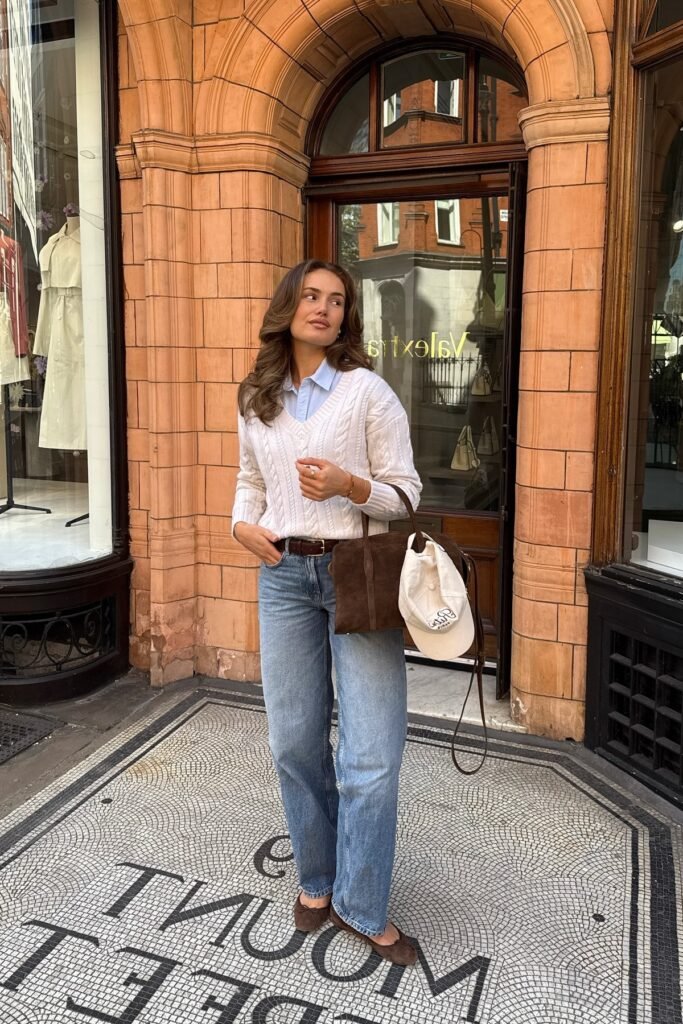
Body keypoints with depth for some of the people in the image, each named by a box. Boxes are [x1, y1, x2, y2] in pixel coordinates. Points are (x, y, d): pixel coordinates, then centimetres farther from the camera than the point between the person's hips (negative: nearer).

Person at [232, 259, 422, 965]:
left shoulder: (367, 390, -4)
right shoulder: (255, 401, 10)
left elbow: (405, 495, -3)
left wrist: (349, 485, -21)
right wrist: (243, 522, 0)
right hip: (283, 576, 4)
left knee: (370, 755, -3)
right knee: (294, 743, 11)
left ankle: (363, 907, 20)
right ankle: (318, 879, 35)